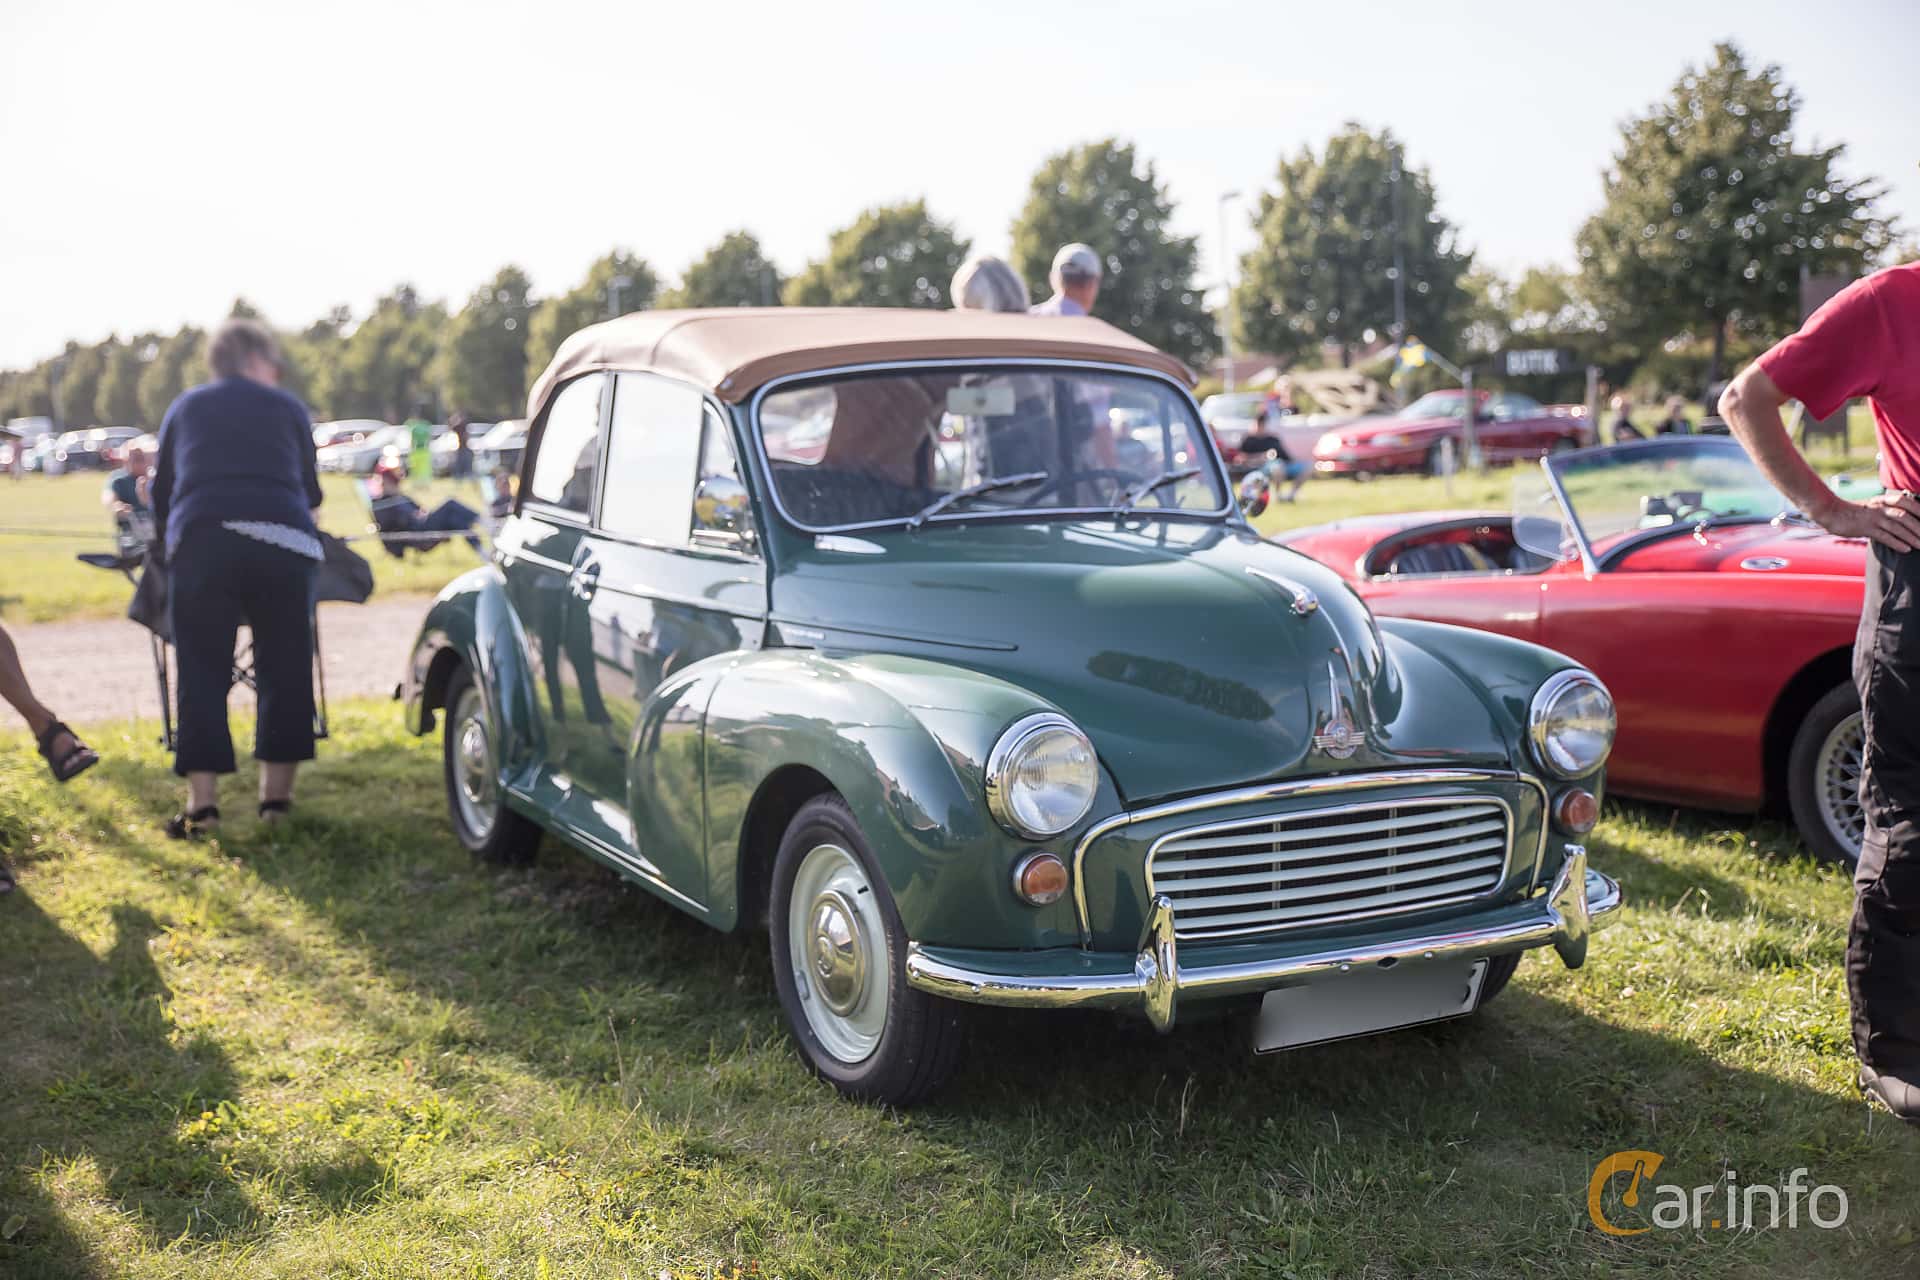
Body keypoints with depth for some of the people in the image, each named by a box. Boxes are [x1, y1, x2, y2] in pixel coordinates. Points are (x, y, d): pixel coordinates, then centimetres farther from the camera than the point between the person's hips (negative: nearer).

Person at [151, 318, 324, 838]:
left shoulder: (185, 407, 23)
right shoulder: (287, 407, 19)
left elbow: (161, 489, 27)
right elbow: (310, 487, 25)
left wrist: (166, 537, 44)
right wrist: (303, 519, 45)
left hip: (200, 541, 1)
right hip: (283, 541, -1)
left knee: (202, 672, 3)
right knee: (284, 669, 8)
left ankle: (201, 801, -3)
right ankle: (276, 794, 8)